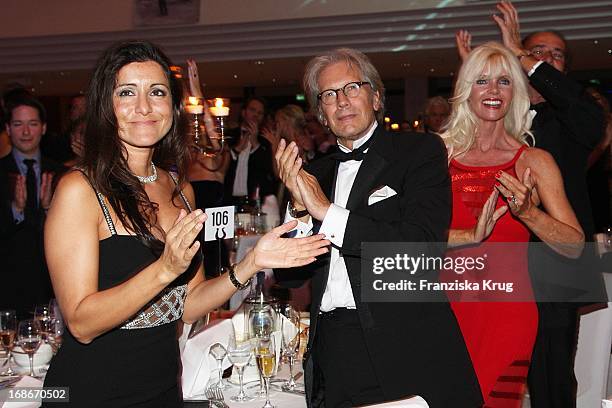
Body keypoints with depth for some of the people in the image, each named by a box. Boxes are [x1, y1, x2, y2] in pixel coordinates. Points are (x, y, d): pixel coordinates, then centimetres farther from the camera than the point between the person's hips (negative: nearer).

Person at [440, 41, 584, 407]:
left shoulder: (535, 162, 0)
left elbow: (575, 246, -3)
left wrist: (528, 212, -18)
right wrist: (471, 236, -18)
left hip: (507, 309, -1)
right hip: (449, 304, 1)